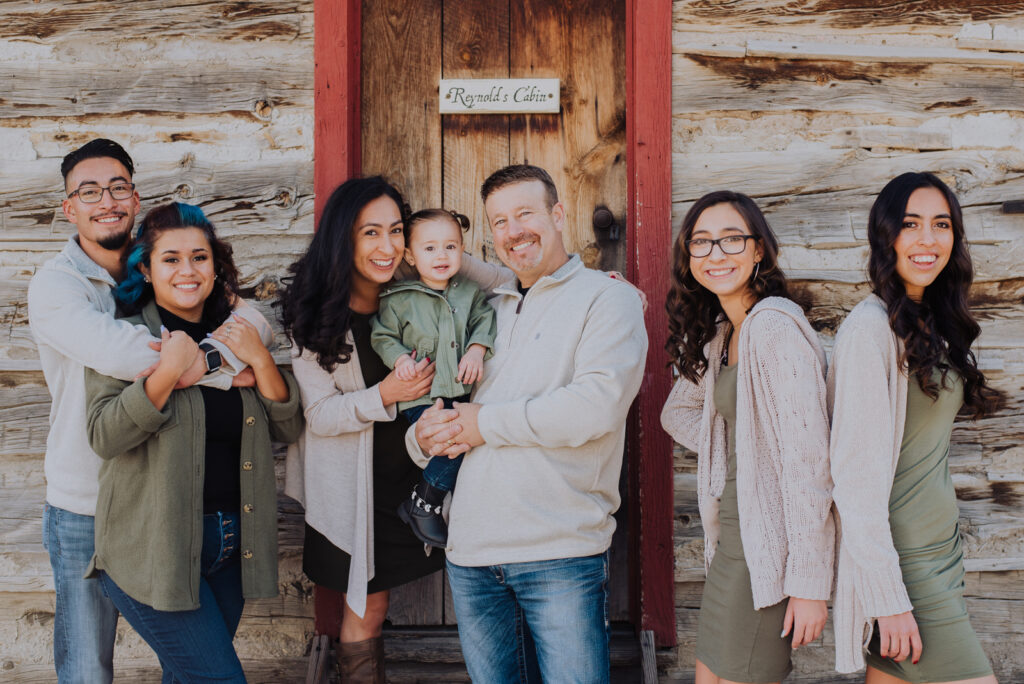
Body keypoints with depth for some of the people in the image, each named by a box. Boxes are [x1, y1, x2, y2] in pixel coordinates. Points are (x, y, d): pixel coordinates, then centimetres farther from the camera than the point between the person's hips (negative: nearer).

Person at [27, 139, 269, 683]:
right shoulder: (54, 285, -10)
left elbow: (256, 318, -7)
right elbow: (113, 350, -29)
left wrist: (209, 357, -28)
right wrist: (224, 367, -25)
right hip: (86, 512, -4)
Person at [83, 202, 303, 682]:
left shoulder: (234, 334, 9)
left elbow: (287, 429, 4)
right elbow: (104, 436, -15)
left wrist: (259, 359, -10)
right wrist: (168, 371, -24)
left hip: (231, 545, 5)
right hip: (153, 548, -5)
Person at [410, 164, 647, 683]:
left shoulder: (607, 297, 0)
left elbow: (598, 405, -17)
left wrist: (486, 422, -10)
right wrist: (425, 436, -3)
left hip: (561, 552, -5)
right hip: (471, 553, 5)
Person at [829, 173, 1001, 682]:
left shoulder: (932, 324, 12)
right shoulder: (870, 328, -15)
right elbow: (857, 475, -18)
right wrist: (888, 598, -20)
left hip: (941, 552, 8)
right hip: (900, 560, -8)